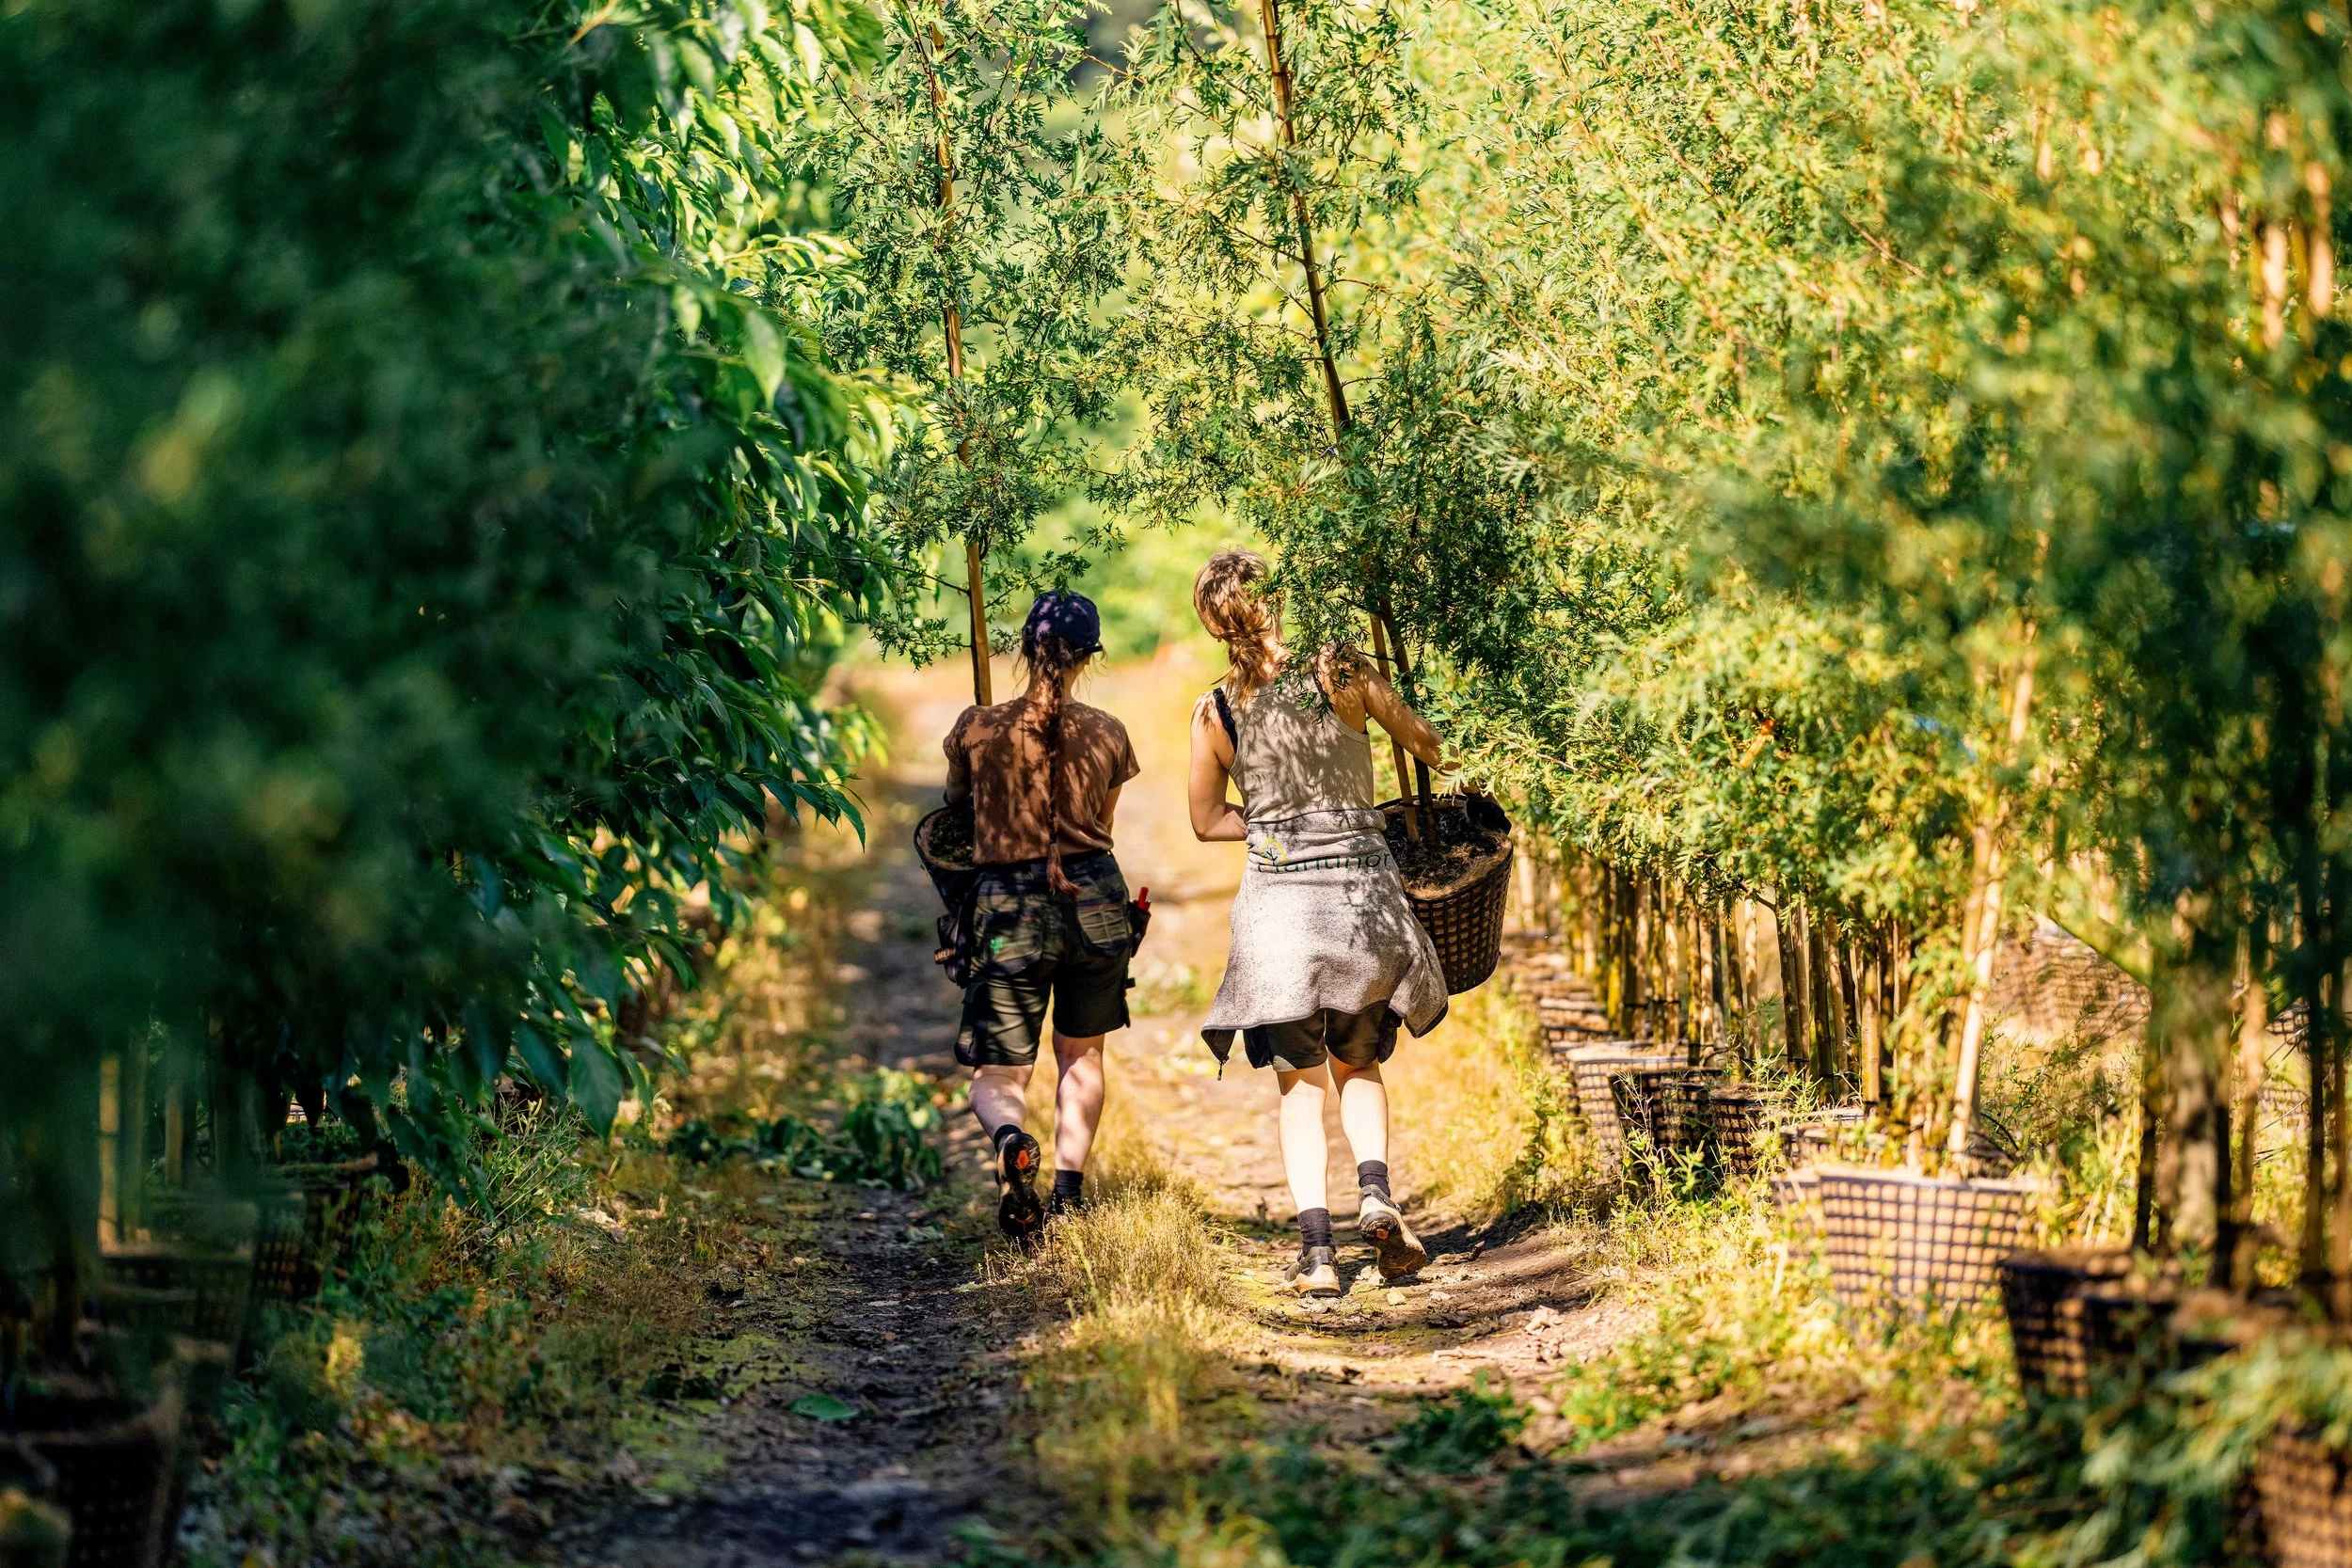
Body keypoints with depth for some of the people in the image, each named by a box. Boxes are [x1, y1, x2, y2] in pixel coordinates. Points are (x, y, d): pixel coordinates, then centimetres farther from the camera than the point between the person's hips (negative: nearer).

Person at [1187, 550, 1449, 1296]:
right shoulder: (1344, 673, -5)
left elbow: (1207, 821, 12)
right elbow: (1427, 745, 8)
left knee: (1299, 1082, 10)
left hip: (1277, 896, 0)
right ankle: (1376, 1193, -8)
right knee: (1357, 1065, 18)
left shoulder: (1214, 712, 0)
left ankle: (1316, 1250, -2)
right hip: (1362, 891, 0)